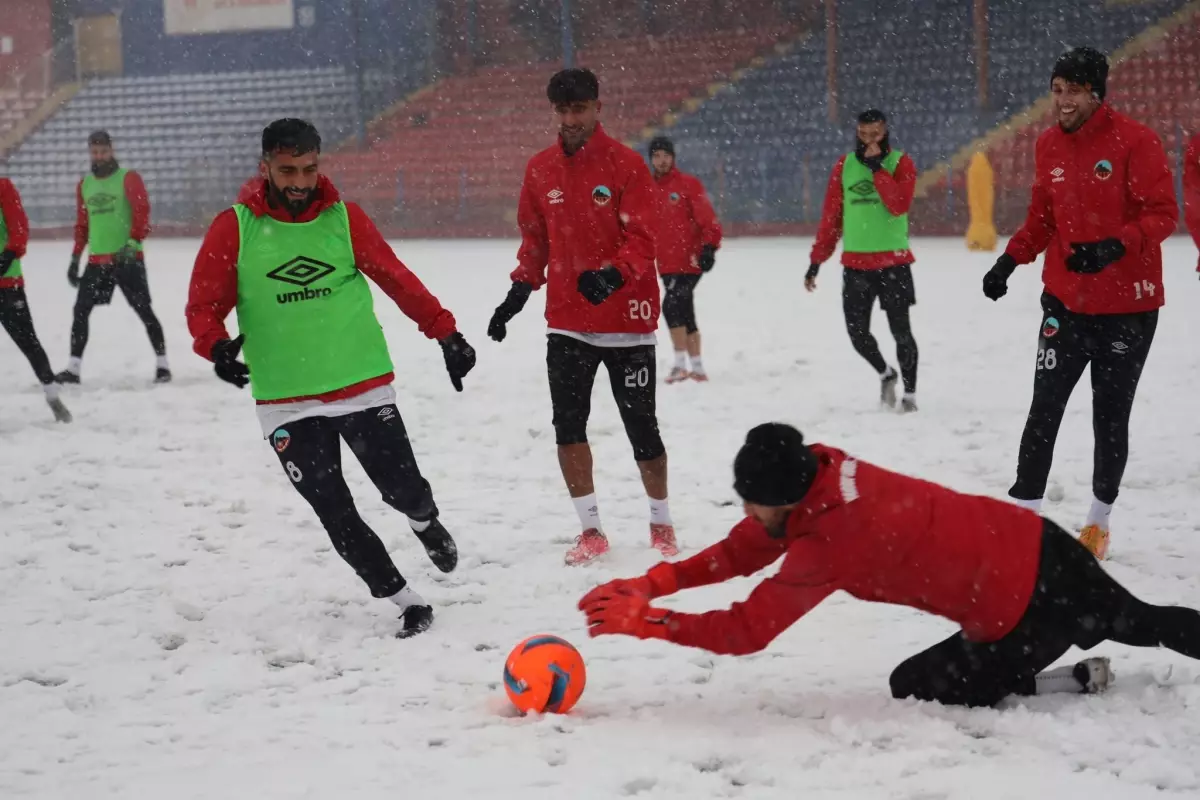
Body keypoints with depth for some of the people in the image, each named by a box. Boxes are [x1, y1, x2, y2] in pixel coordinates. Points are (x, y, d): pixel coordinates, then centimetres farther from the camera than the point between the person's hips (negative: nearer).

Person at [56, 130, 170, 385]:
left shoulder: (128, 178, -2)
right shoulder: (84, 185, 14)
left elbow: (142, 211, -11)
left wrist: (133, 242, -24)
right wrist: (75, 258, 17)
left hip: (127, 258, -5)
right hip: (96, 260, 5)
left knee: (143, 310, -4)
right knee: (80, 311, 0)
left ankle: (162, 363, 2)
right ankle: (74, 368, 5)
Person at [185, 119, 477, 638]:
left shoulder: (344, 218, 0)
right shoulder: (234, 228, -4)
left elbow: (397, 280, 7)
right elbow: (204, 303, -1)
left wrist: (445, 333, 5)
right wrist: (216, 346, -21)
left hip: (363, 387, 1)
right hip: (286, 402, -1)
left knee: (404, 491, 3)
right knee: (336, 516, -2)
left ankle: (426, 523, 40)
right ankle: (407, 603, 13)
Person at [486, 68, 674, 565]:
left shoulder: (626, 165, -8)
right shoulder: (540, 170, 5)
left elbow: (643, 240, -13)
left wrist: (613, 274, -30)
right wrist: (518, 292, 4)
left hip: (627, 322, -3)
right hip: (567, 321, 3)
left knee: (642, 429, 4)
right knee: (567, 426, -3)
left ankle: (661, 523, 24)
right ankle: (591, 530, 10)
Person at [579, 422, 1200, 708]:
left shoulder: (827, 545, -28)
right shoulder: (818, 468, -5)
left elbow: (746, 631, -23)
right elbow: (742, 552, 1)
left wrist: (643, 623, -20)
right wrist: (652, 584, -9)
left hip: (1024, 613, -8)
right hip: (1040, 545, 8)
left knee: (916, 685, 10)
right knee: (1137, 623, 31)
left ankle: (1072, 682, 7)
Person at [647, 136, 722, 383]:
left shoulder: (689, 185, -5)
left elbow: (708, 219, -9)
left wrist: (709, 248, -18)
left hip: (689, 261, -6)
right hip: (667, 264, 6)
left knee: (672, 305, -18)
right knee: (684, 313, 10)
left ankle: (681, 364, -12)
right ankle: (697, 368, 17)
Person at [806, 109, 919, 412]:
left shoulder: (900, 162, -2)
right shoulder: (844, 166, 6)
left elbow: (899, 205, -19)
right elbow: (830, 216, 9)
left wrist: (877, 167, -19)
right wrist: (816, 260, 7)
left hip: (893, 261, -3)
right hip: (855, 263, 3)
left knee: (900, 330, -1)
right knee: (857, 331, 1)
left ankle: (910, 393, 13)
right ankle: (885, 374, 28)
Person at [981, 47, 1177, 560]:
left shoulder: (1134, 141, -12)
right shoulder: (1049, 146, 4)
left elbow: (1163, 213, -13)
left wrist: (1115, 246, -28)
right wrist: (1009, 262, 2)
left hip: (1128, 307, -4)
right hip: (1065, 301, 4)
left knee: (1111, 417, 5)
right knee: (1044, 410, -2)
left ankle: (1100, 520, 22)